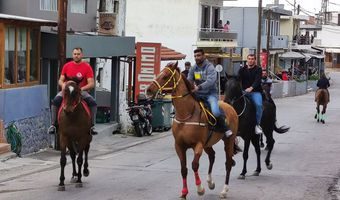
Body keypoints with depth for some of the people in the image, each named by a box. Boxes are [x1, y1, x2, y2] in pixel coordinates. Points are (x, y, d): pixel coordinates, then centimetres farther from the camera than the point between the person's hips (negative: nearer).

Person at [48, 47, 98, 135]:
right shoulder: (67, 66, 7)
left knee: (93, 103, -28)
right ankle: (53, 125, -17)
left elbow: (91, 84, -6)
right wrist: (63, 84, -13)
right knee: (55, 101, -26)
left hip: (81, 91, -1)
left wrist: (81, 88, -22)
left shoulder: (87, 67, -1)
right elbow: (60, 80, 12)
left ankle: (92, 126, -16)